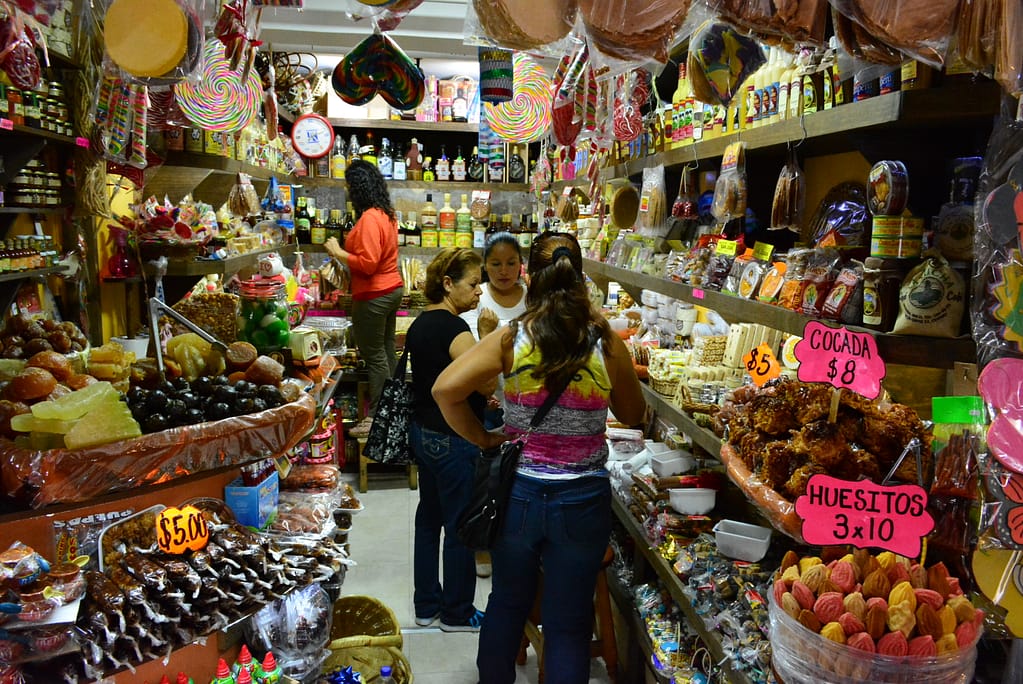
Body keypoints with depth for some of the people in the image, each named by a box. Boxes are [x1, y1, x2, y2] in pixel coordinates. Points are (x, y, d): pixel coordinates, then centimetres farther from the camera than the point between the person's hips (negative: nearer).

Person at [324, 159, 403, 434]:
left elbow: (367, 264, -25)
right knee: (386, 351, 17)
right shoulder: (387, 214, 8)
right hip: (392, 289, 10)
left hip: (373, 296, -10)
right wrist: (345, 249, 14)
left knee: (374, 356, -1)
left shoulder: (369, 218, -21)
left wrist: (337, 252, -14)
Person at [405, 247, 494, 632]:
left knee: (429, 518, 18)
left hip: (424, 433, 10)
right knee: (461, 527, 6)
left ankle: (426, 606, 32)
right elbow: (488, 384, -24)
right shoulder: (455, 330, -21)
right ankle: (457, 614, 22)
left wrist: (480, 401, 12)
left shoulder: (419, 325, 7)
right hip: (454, 441, -9)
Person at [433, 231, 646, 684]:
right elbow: (632, 415, 4)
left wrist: (483, 439, -4)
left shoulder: (511, 340, -10)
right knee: (569, 622, 14)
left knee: (507, 603, 24)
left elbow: (445, 389, -17)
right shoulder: (606, 344, -10)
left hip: (517, 492, 1)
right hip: (583, 498, -1)